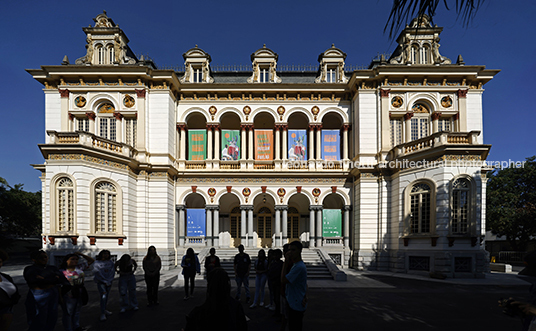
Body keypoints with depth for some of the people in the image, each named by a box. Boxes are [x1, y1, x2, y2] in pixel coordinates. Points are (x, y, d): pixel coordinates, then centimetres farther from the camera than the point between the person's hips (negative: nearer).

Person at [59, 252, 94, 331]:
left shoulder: (80, 267, 3)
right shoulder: (62, 271, -11)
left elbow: (91, 261, 8)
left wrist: (81, 254, 0)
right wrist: (60, 297, -12)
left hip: (80, 294, 5)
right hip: (68, 295, -5)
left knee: (77, 312, 19)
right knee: (68, 313, 6)